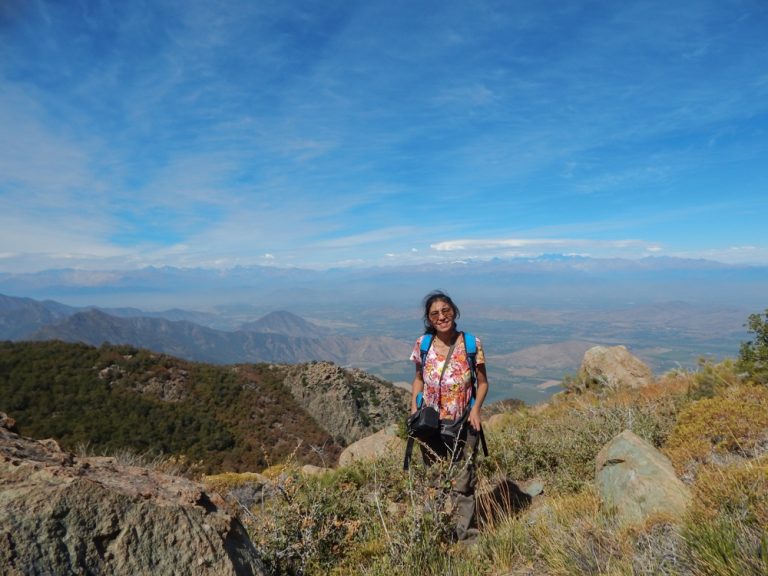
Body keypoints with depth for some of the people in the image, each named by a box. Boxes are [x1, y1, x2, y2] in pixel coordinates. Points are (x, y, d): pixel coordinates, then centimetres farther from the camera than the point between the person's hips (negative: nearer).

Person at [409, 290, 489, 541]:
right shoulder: (422, 344, -4)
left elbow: (482, 382, 1)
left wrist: (475, 409, -14)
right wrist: (414, 410, -3)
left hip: (463, 425, -2)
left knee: (463, 480, 5)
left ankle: (463, 530, 24)